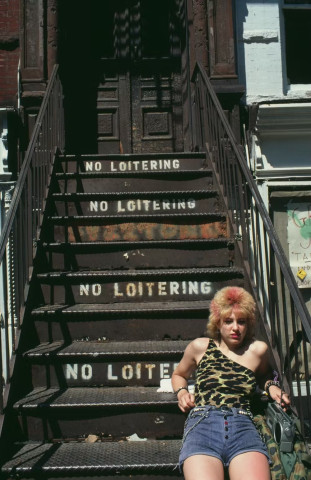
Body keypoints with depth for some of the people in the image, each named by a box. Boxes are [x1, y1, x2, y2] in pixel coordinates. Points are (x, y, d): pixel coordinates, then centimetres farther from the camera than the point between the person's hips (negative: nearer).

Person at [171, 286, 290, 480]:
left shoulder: (258, 349, 15)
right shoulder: (200, 347, 16)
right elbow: (179, 375, 34)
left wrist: (272, 386, 16)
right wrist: (182, 393, 14)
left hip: (243, 427, 1)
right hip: (202, 424, -1)